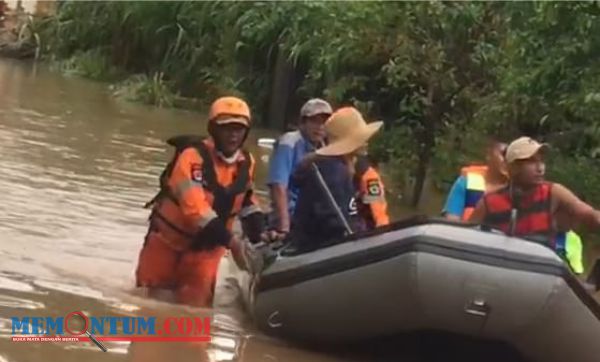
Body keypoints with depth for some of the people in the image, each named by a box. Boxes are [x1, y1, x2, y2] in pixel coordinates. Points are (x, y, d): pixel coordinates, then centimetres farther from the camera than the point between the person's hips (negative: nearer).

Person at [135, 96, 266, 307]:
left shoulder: (246, 164, -5)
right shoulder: (193, 156, -27)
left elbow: (247, 201, 11)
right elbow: (194, 205, -37)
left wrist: (260, 234, -8)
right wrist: (230, 241, -42)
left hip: (207, 244, 4)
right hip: (170, 236, -3)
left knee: (196, 304, -4)